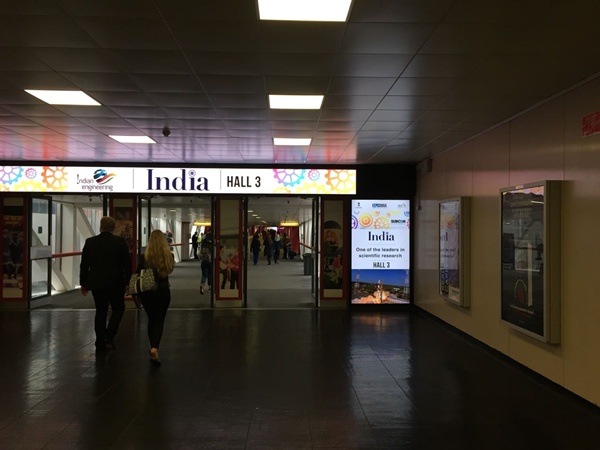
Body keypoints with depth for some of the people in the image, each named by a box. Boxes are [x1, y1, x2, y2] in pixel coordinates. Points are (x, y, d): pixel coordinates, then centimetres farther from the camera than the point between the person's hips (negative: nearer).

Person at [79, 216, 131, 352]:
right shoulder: (121, 242, -5)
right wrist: (127, 282, 5)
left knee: (101, 311, 12)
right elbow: (127, 264, -4)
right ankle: (109, 336, -4)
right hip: (116, 283, -2)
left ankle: (100, 343, 14)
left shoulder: (90, 242, -1)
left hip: (96, 283, 2)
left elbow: (84, 265, 2)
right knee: (118, 309, 14)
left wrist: (83, 284, 11)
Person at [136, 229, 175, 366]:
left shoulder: (144, 257, -12)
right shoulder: (169, 256, -10)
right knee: (159, 320, 6)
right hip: (163, 291, 0)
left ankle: (153, 348, 24)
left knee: (151, 320, 17)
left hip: (147, 292, 1)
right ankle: (154, 348, -15)